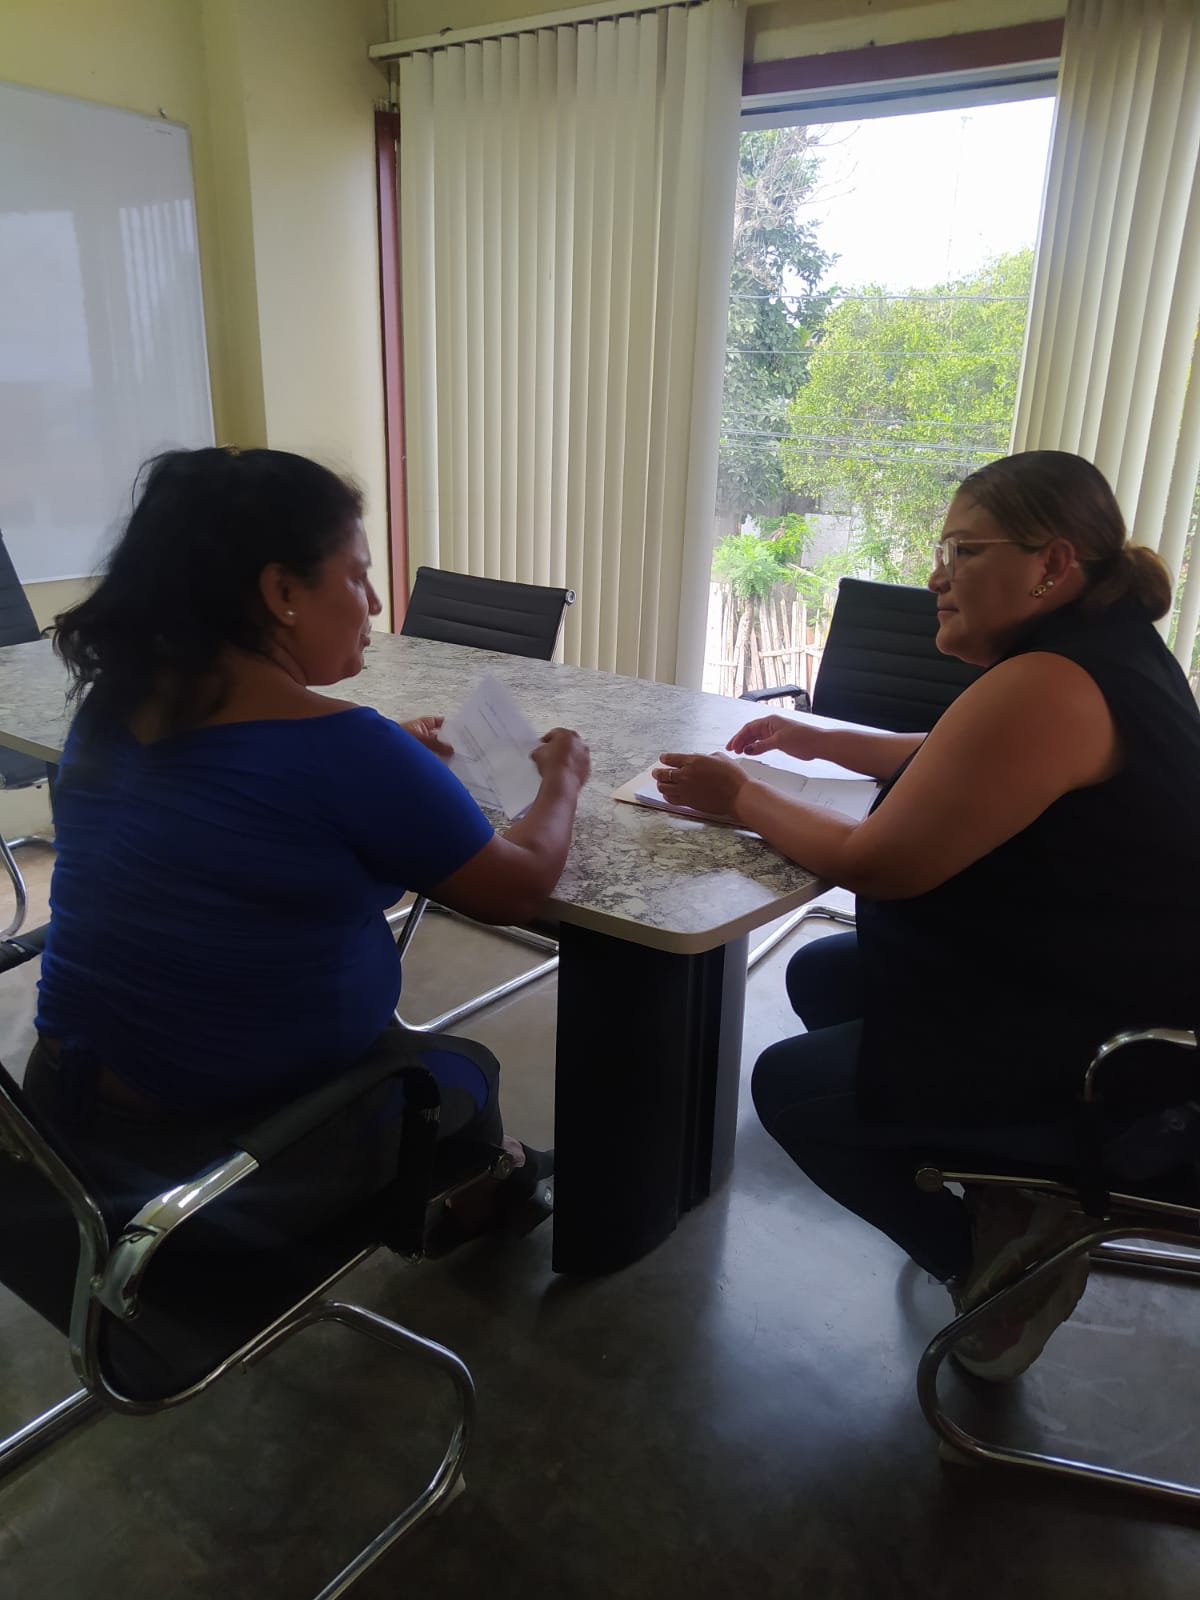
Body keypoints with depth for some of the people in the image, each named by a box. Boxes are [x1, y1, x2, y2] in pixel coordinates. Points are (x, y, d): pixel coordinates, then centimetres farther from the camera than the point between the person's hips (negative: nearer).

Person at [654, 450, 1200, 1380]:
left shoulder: (1047, 686, -26)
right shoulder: (1105, 648, 7)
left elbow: (878, 864, -23)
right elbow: (964, 767, 22)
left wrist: (742, 798, -8)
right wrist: (823, 741, 12)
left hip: (1109, 1078, -10)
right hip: (1092, 992, 10)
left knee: (791, 1086, -1)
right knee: (820, 978, 15)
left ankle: (997, 1258, 7)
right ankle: (1007, 1195, 14)